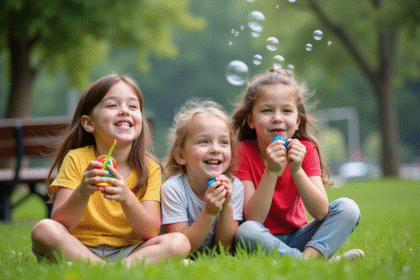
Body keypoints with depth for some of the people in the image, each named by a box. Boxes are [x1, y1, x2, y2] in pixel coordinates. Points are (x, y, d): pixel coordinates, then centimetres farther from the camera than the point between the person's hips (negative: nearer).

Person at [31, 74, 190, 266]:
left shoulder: (149, 168, 1)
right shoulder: (77, 159, -3)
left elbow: (151, 233, -10)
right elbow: (60, 224, -12)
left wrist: (126, 198, -28)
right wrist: (82, 192, -31)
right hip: (77, 250, -1)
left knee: (179, 242, -25)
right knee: (44, 229, -31)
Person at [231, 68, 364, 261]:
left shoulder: (305, 150, -4)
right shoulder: (243, 153, -12)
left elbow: (321, 213, -15)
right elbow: (253, 219, -21)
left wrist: (297, 170, -27)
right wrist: (271, 171, -30)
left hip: (297, 237, 3)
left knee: (348, 208, -16)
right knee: (246, 231, -37)